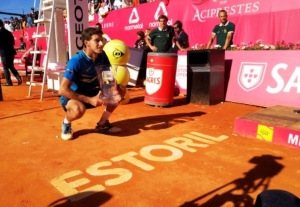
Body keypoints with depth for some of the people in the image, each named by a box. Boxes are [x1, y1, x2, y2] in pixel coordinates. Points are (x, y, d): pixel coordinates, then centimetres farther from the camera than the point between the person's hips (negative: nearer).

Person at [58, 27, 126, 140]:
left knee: (121, 90, -7)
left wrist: (114, 87, -21)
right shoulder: (76, 61, -27)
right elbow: (63, 90, -28)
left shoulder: (102, 56, -10)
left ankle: (102, 123, 6)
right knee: (79, 109, -41)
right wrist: (89, 100, -30)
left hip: (91, 93, 6)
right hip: (71, 96, -6)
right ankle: (66, 123, -2)